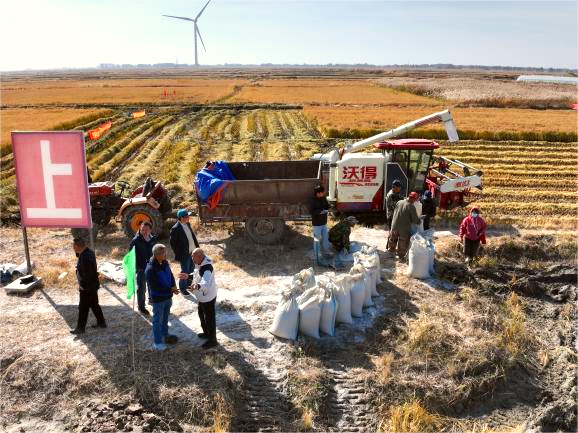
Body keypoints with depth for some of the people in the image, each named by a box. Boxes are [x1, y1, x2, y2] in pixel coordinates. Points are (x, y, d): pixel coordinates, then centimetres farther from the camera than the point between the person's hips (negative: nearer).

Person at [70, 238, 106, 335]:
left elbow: (87, 274, -27)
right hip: (93, 285, 10)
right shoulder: (89, 252, 3)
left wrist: (82, 285, -15)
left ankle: (80, 328, 15)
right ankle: (101, 322, 30)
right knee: (94, 305, 20)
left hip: (86, 287, -10)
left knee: (83, 308, 3)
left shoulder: (84, 258, -27)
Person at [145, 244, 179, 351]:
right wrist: (171, 290, -25)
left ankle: (165, 335, 44)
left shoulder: (165, 263, -5)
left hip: (167, 296, 7)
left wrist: (174, 287, -13)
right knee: (158, 320, 9)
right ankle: (157, 342, 25)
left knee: (165, 318, 25)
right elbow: (155, 287, -26)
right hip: (158, 299, -7)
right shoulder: (150, 269, -28)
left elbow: (171, 275, 6)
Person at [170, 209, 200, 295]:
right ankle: (183, 288, 26)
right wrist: (178, 254, -11)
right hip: (184, 254, -8)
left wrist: (197, 246, 8)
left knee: (191, 269, 22)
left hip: (192, 251, 8)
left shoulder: (187, 224, 1)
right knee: (185, 271, 6)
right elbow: (172, 242, -16)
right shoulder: (175, 229, -22)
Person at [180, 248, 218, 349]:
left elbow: (206, 283, -49)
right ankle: (207, 333, 48)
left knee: (209, 318, 6)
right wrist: (188, 277, 10)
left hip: (208, 298, -10)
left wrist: (197, 286, -67)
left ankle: (212, 340, 23)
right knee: (202, 315, 27)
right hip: (202, 297, 10)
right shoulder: (201, 264, -2)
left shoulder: (206, 268, -34)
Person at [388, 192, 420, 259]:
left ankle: (391, 249, 46)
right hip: (404, 228, -5)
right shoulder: (411, 207, -20)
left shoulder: (399, 202, -6)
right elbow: (415, 220, -15)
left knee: (393, 239, 26)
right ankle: (401, 255, 27)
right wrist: (418, 221, 6)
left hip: (395, 226, 5)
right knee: (403, 243, 15)